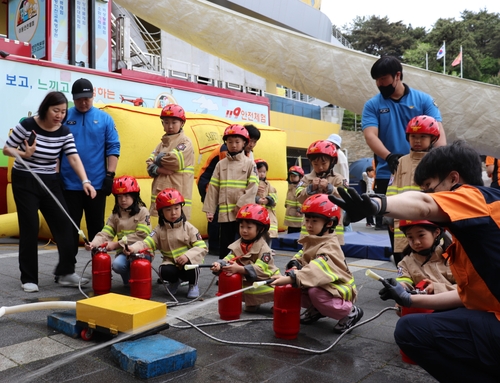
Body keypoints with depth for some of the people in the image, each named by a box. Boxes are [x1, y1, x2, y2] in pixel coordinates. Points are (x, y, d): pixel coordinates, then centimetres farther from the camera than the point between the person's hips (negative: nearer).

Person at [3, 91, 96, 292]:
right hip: (25, 181, -4)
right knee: (30, 229, -3)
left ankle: (66, 272, 9)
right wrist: (24, 154, -25)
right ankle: (28, 279, 8)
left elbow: (74, 158, -9)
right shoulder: (27, 125, -12)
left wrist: (85, 181, -24)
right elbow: (6, 149, -4)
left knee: (65, 225, -1)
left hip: (50, 182, 4)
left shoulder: (64, 132, -1)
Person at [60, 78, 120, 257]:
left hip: (96, 183, 0)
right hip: (69, 184, 0)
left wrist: (110, 175, -6)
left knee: (96, 226, 10)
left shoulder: (105, 118, 2)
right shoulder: (64, 117, 3)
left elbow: (113, 148, 1)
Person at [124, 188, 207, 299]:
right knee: (164, 271, -30)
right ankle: (174, 281, 9)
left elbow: (202, 247, -12)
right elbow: (146, 243, -12)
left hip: (188, 262, -1)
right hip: (171, 263, 2)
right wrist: (133, 248, -33)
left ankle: (193, 284, 4)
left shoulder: (188, 227, -5)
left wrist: (188, 256, -30)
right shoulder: (159, 230, 1)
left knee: (189, 269, -34)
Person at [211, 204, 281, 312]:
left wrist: (239, 269, -41)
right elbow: (228, 259, -12)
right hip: (247, 281, 5)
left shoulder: (264, 249, -18)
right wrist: (219, 265, -35)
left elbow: (258, 269, -29)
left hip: (265, 281, -5)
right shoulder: (237, 245, 0)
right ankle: (251, 302, 14)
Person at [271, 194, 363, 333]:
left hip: (338, 287, -7)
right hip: (322, 284, 8)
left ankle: (351, 312, -7)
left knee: (315, 292, -36)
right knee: (292, 287, -10)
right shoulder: (311, 241, 1)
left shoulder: (330, 246, -27)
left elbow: (317, 269, -44)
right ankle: (316, 309, 16)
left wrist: (290, 278, -57)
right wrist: (294, 264, -20)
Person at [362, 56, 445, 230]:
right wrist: (388, 156, -31)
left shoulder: (423, 100, 3)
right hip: (387, 174, 0)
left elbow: (438, 130, -6)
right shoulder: (372, 105, 2)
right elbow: (370, 135, -12)